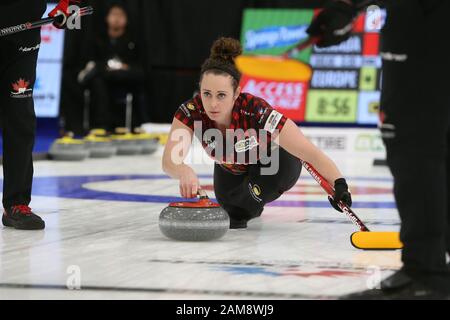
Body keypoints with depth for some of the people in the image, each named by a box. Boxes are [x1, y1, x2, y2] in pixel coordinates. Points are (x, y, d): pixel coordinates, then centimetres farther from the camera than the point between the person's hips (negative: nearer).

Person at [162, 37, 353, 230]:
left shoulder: (257, 112, -42)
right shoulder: (190, 112, -34)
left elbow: (312, 153, -43)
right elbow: (169, 160, -46)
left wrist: (339, 184, -60)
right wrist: (184, 172, -70)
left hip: (278, 162, -4)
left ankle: (240, 212, 2)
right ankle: (252, 204, 29)